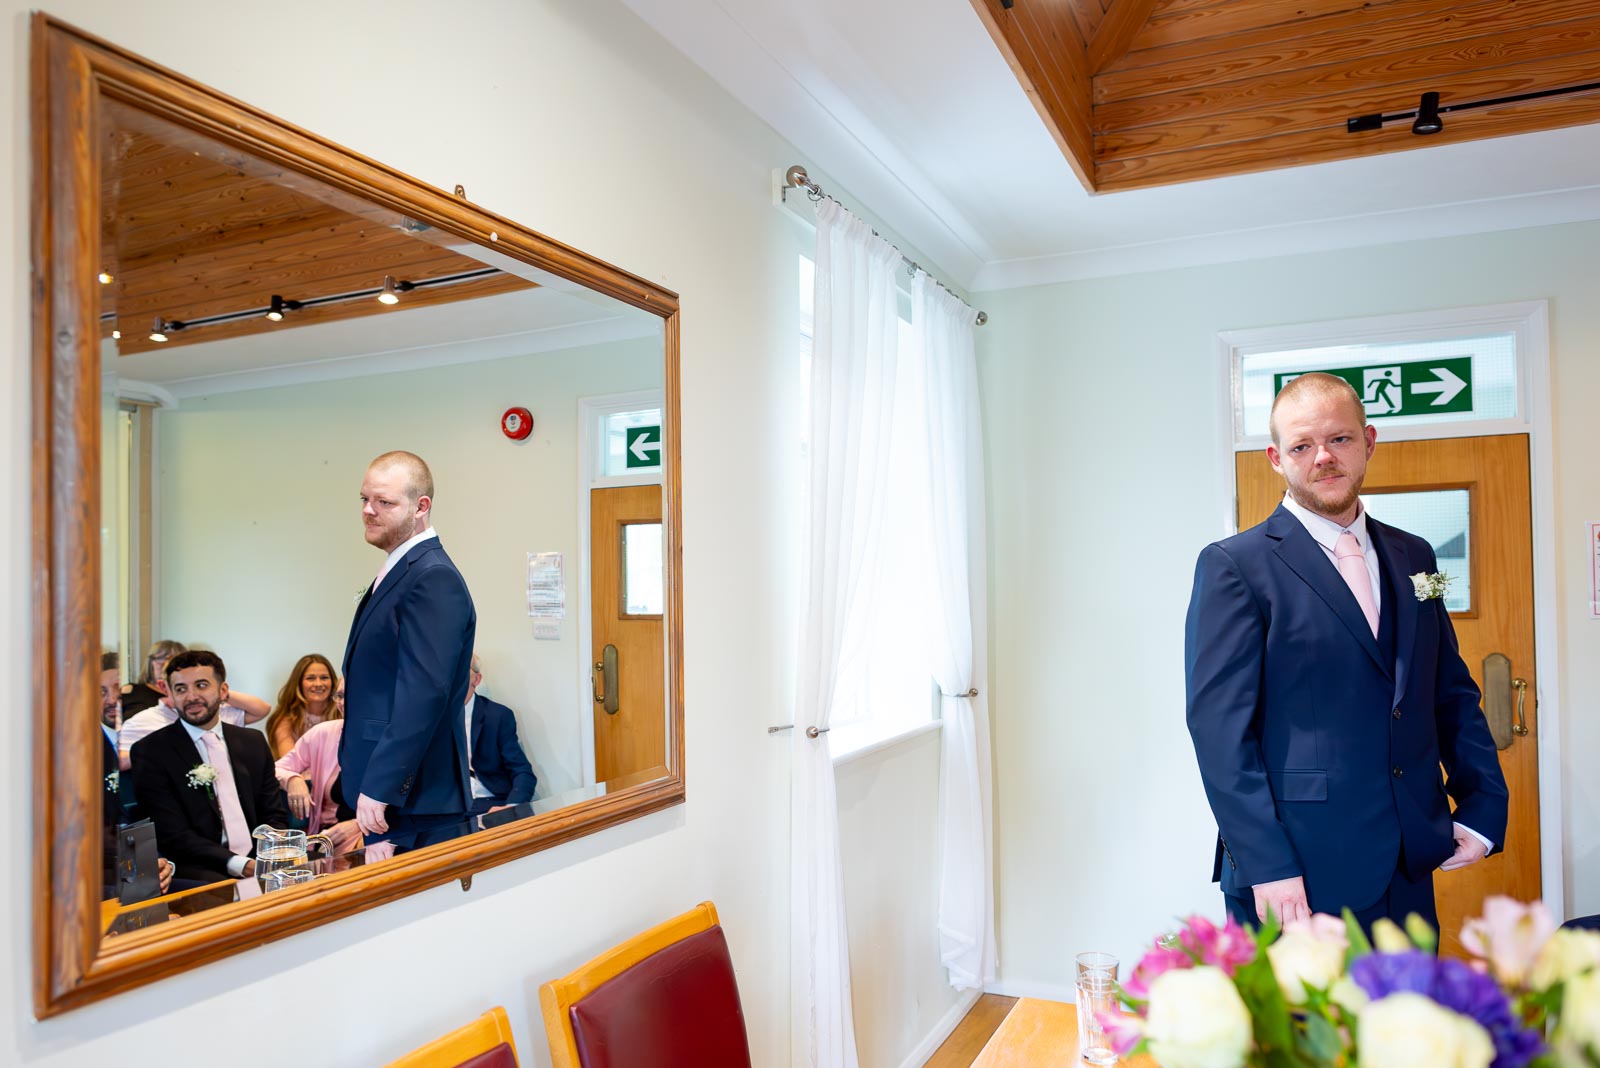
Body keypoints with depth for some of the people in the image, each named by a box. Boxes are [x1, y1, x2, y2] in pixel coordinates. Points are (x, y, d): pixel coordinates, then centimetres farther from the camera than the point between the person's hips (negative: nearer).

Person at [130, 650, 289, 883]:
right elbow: (173, 836, -7)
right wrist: (240, 864, -20)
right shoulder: (150, 751, 1)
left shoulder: (254, 742, 15)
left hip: (260, 862, 5)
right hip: (198, 872, -4)